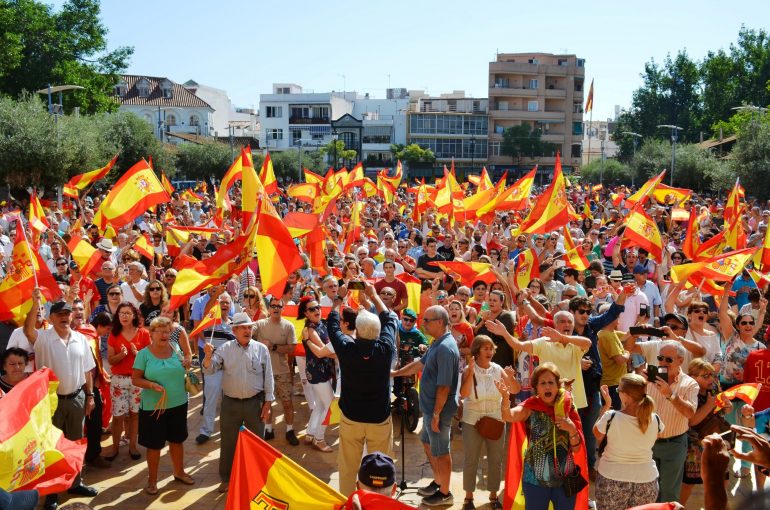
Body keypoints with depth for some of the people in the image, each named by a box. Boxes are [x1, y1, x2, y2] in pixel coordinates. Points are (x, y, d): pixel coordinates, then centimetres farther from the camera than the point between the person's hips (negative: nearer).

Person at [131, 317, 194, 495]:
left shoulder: (175, 350, 1)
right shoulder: (144, 354, -10)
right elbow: (135, 379, -8)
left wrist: (189, 364, -8)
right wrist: (151, 385, -24)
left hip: (178, 404, 4)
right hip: (153, 407, -4)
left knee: (177, 440, 18)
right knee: (154, 445, 7)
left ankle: (179, 472, 37)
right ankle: (152, 479, 25)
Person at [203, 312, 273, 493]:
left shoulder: (261, 349, -3)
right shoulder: (225, 349, -2)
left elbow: (268, 377, -1)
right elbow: (209, 370, -8)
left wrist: (267, 403, -3)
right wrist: (208, 356, -29)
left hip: (255, 402, 0)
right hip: (230, 403, 1)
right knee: (228, 442, 11)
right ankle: (226, 479, 27)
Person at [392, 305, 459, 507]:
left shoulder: (445, 348, -26)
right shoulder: (438, 343, 6)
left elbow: (444, 386, -26)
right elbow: (420, 363, 19)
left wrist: (436, 414, -22)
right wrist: (395, 373, 22)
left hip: (438, 410, -10)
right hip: (430, 407, 10)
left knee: (440, 452, 6)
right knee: (428, 443, 24)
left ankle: (444, 493, 23)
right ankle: (438, 482, 40)